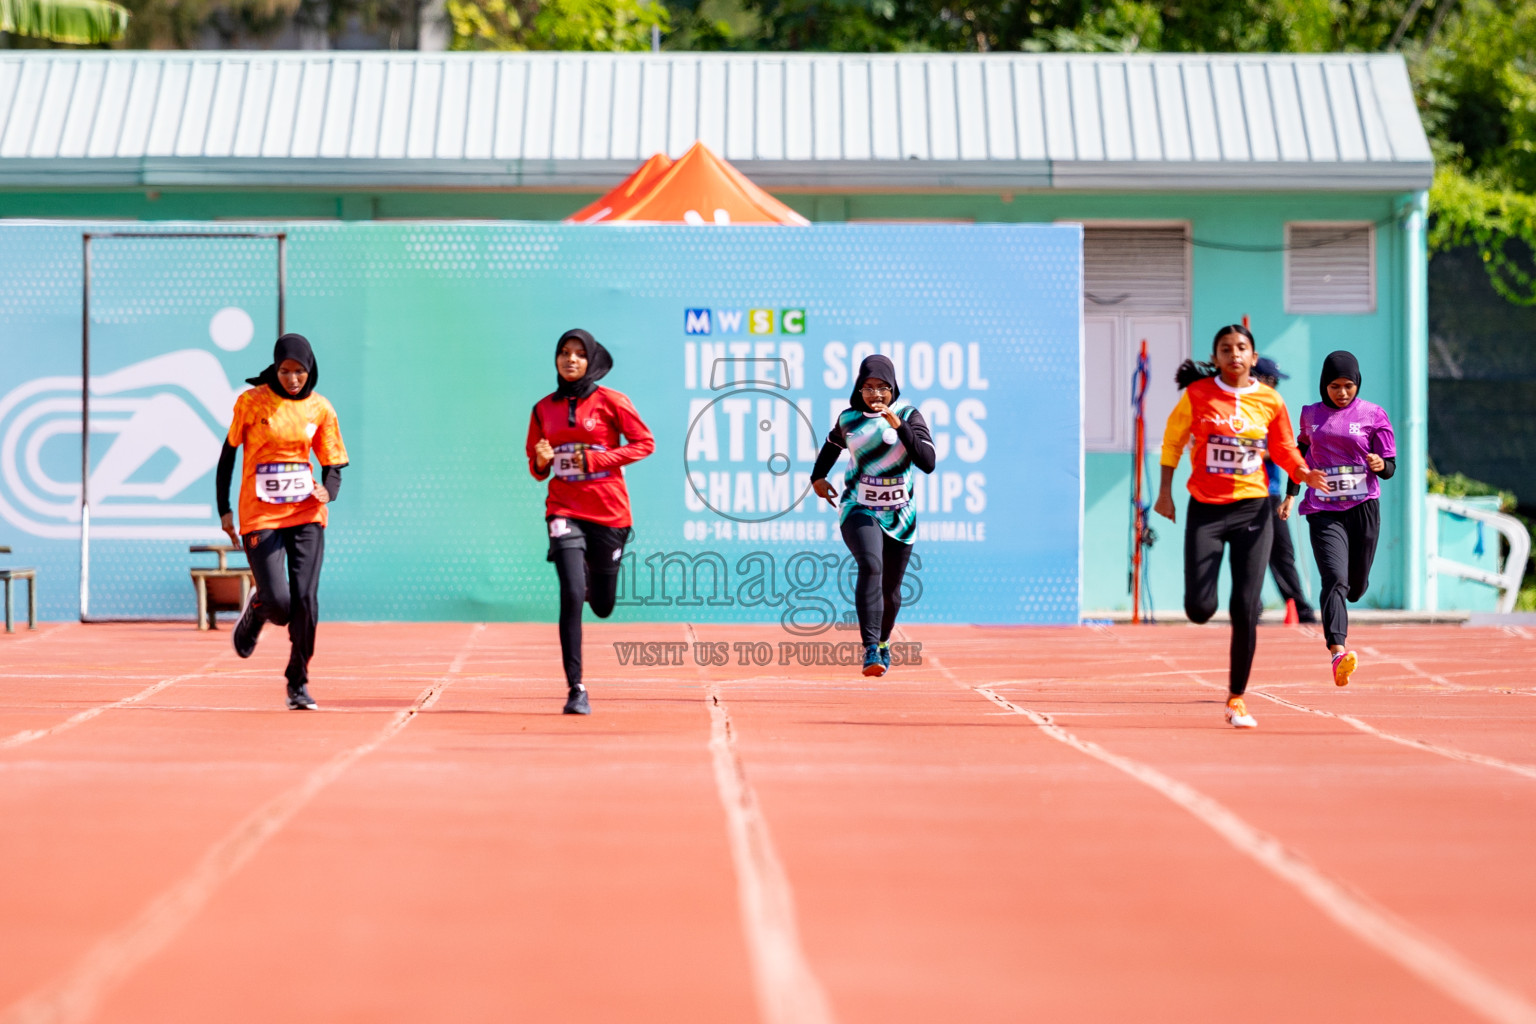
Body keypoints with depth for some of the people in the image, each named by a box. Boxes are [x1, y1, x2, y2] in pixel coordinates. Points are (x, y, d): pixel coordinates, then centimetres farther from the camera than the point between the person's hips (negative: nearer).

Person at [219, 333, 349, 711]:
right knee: (278, 604, -12)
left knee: (305, 601, -8)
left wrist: (327, 490, -15)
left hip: (306, 513, 2)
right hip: (260, 516, -2)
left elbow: (334, 467, 8)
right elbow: (229, 452, 6)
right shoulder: (252, 402, -3)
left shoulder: (320, 410, 3)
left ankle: (298, 682, 10)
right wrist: (224, 510, 4)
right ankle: (255, 609, 27)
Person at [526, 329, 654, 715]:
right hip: (564, 510, 1)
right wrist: (541, 462, -9)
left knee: (602, 606, 11)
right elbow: (535, 466, 16)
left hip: (609, 512, -1)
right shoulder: (544, 409, 7)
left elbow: (644, 443, -3)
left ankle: (592, 579, 51)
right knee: (571, 596, -18)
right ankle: (575, 690, -15)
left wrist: (596, 459, -12)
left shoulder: (611, 401, -2)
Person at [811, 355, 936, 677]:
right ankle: (870, 650, -36)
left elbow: (928, 463, -21)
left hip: (899, 515, 1)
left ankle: (883, 642, 43)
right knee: (870, 566, -28)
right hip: (859, 511, -1)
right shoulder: (848, 419, 0)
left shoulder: (908, 415, -8)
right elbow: (833, 445, 24)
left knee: (890, 588, 11)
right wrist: (818, 477, 15)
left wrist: (899, 426, -28)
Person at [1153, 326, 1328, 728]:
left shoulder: (1270, 401, 1)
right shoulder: (1197, 394, -3)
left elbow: (1284, 450, 11)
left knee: (1245, 611, -4)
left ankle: (1237, 698, 10)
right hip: (1205, 509, -1)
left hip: (1253, 510, 1)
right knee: (1199, 610, -8)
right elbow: (1172, 440, 8)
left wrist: (1304, 473, -9)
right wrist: (1165, 492, 5)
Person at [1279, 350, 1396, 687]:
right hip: (1323, 511, -1)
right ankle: (1337, 653, -33)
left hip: (1363, 507, 1)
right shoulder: (1310, 415, 9)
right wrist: (1291, 495, 22)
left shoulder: (1373, 415, 3)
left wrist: (1381, 464, -21)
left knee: (1356, 586, 11)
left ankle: (1337, 619, 49)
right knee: (1335, 579, -20)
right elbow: (1301, 453, 26)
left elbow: (1390, 466, 2)